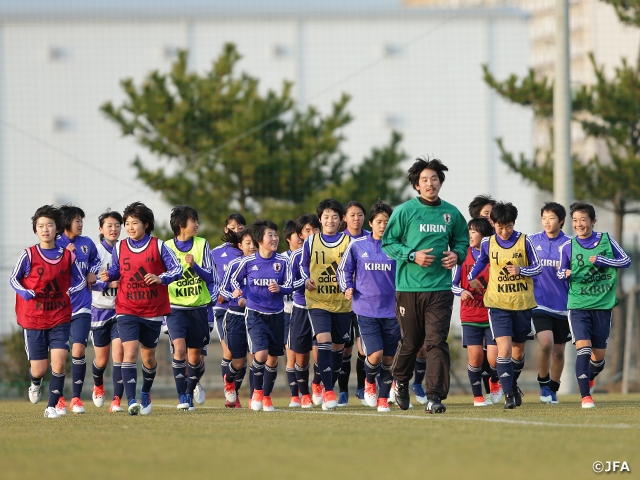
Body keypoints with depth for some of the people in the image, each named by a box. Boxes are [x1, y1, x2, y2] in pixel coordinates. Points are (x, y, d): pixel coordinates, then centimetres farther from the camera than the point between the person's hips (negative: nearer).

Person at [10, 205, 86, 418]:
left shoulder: (68, 256, 0)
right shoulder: (28, 255, -5)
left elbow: (81, 280, 10)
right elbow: (13, 278, 2)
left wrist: (74, 290, -13)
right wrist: (24, 292, -19)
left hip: (60, 318, 1)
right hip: (33, 318, -1)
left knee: (59, 362, -15)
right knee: (39, 369, 2)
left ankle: (52, 406, -2)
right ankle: (35, 383, 40)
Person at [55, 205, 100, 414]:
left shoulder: (87, 243, 5)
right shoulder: (56, 244, -5)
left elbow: (95, 259, 25)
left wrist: (92, 272, 6)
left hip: (81, 306, 2)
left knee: (78, 350, -10)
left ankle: (76, 398, -2)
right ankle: (59, 398, 18)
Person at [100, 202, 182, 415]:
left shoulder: (158, 246, -4)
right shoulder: (119, 247, 1)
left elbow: (177, 269, -3)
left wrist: (160, 278, -20)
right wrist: (108, 276, -9)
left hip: (153, 311, 0)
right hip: (127, 310, 0)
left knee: (148, 356, 14)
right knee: (130, 352, -17)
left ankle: (146, 394, 39)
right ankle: (131, 401, -21)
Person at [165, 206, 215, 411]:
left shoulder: (202, 244, 1)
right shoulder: (167, 247, -2)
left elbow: (211, 277, -3)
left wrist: (195, 266, -19)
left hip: (198, 307, 2)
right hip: (175, 308, -2)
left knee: (194, 357, 8)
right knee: (179, 348, -20)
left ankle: (189, 393, 31)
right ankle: (182, 397, -14)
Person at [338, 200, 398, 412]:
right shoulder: (357, 246, 1)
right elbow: (343, 269, 11)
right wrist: (347, 288, -6)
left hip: (391, 310, 2)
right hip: (366, 309, -2)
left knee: (389, 358, 5)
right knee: (375, 355, -14)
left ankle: (383, 399, 19)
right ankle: (369, 381, 18)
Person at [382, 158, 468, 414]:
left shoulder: (452, 213, 8)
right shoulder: (404, 211, -2)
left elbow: (462, 240, 21)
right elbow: (388, 242, 0)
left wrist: (456, 254, -1)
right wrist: (412, 255, -14)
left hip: (440, 287, 1)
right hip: (409, 287, -1)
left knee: (437, 341, -10)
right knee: (410, 342, 9)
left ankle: (435, 397, -10)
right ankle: (401, 381, 38)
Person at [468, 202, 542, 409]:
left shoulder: (524, 241, -4)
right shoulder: (487, 243, 1)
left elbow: (538, 267, 1)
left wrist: (521, 271, -16)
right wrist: (472, 276, 12)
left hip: (522, 304, 1)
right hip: (498, 304, -1)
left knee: (518, 351, 12)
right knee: (504, 349, -16)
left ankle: (513, 384, 38)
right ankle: (508, 394, -13)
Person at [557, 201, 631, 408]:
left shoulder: (606, 240, 0)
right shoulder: (567, 247, 0)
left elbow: (626, 261, 3)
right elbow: (561, 272, 11)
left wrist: (601, 260, -12)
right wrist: (565, 274, -14)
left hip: (603, 305, 1)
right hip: (578, 305, -1)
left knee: (599, 356, 8)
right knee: (583, 348, -19)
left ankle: (590, 377, 42)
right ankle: (585, 396, -17)